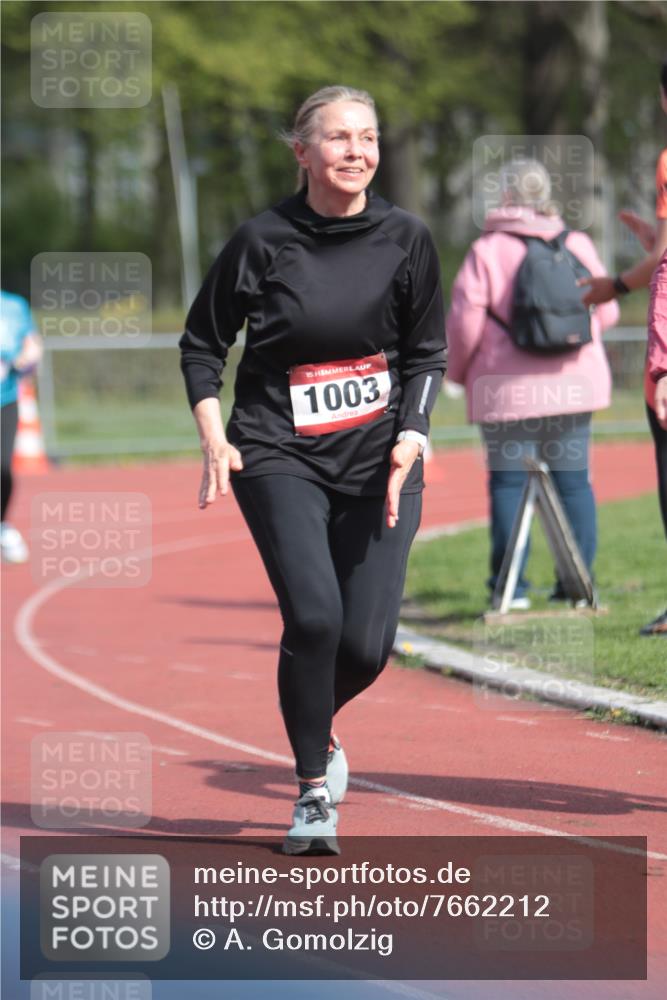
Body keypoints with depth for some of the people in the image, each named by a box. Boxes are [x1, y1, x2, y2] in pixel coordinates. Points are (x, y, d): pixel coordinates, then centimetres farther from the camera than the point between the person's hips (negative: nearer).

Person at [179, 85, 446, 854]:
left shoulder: (404, 239, 2)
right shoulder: (262, 241, -4)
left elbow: (426, 355, 9)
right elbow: (201, 344, 6)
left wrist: (411, 436, -7)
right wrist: (214, 439, -6)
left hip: (379, 464, 2)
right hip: (279, 457, -2)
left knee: (366, 644, -5)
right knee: (313, 616, -20)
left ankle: (317, 728, 30)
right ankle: (313, 792, -1)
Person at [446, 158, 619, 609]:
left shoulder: (487, 251, -8)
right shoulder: (578, 245, 4)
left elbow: (465, 321, -9)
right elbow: (606, 312, 10)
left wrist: (458, 370, 9)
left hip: (509, 389, -3)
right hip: (574, 384, 3)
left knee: (508, 481, 2)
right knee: (573, 479, 8)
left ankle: (511, 585, 1)